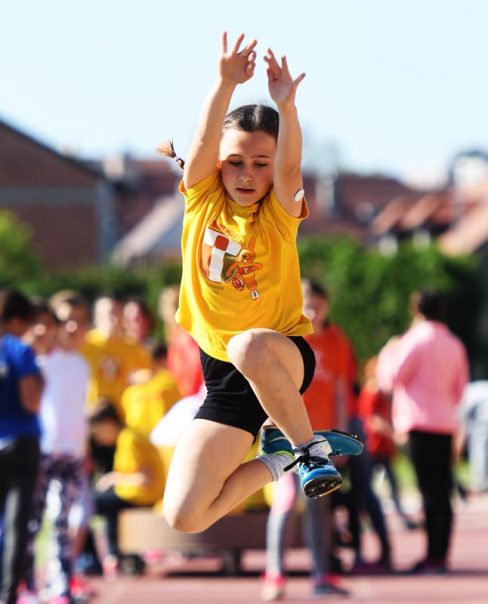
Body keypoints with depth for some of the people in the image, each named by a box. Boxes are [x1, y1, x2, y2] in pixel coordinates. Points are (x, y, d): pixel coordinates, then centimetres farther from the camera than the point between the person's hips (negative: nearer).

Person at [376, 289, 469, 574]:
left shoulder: (417, 340, -7)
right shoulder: (454, 344, 14)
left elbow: (390, 379, -4)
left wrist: (388, 353, 12)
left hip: (421, 422, -7)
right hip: (446, 423, 7)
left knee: (430, 491, -10)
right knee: (441, 493, 6)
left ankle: (434, 556, -13)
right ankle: (440, 556, 6)